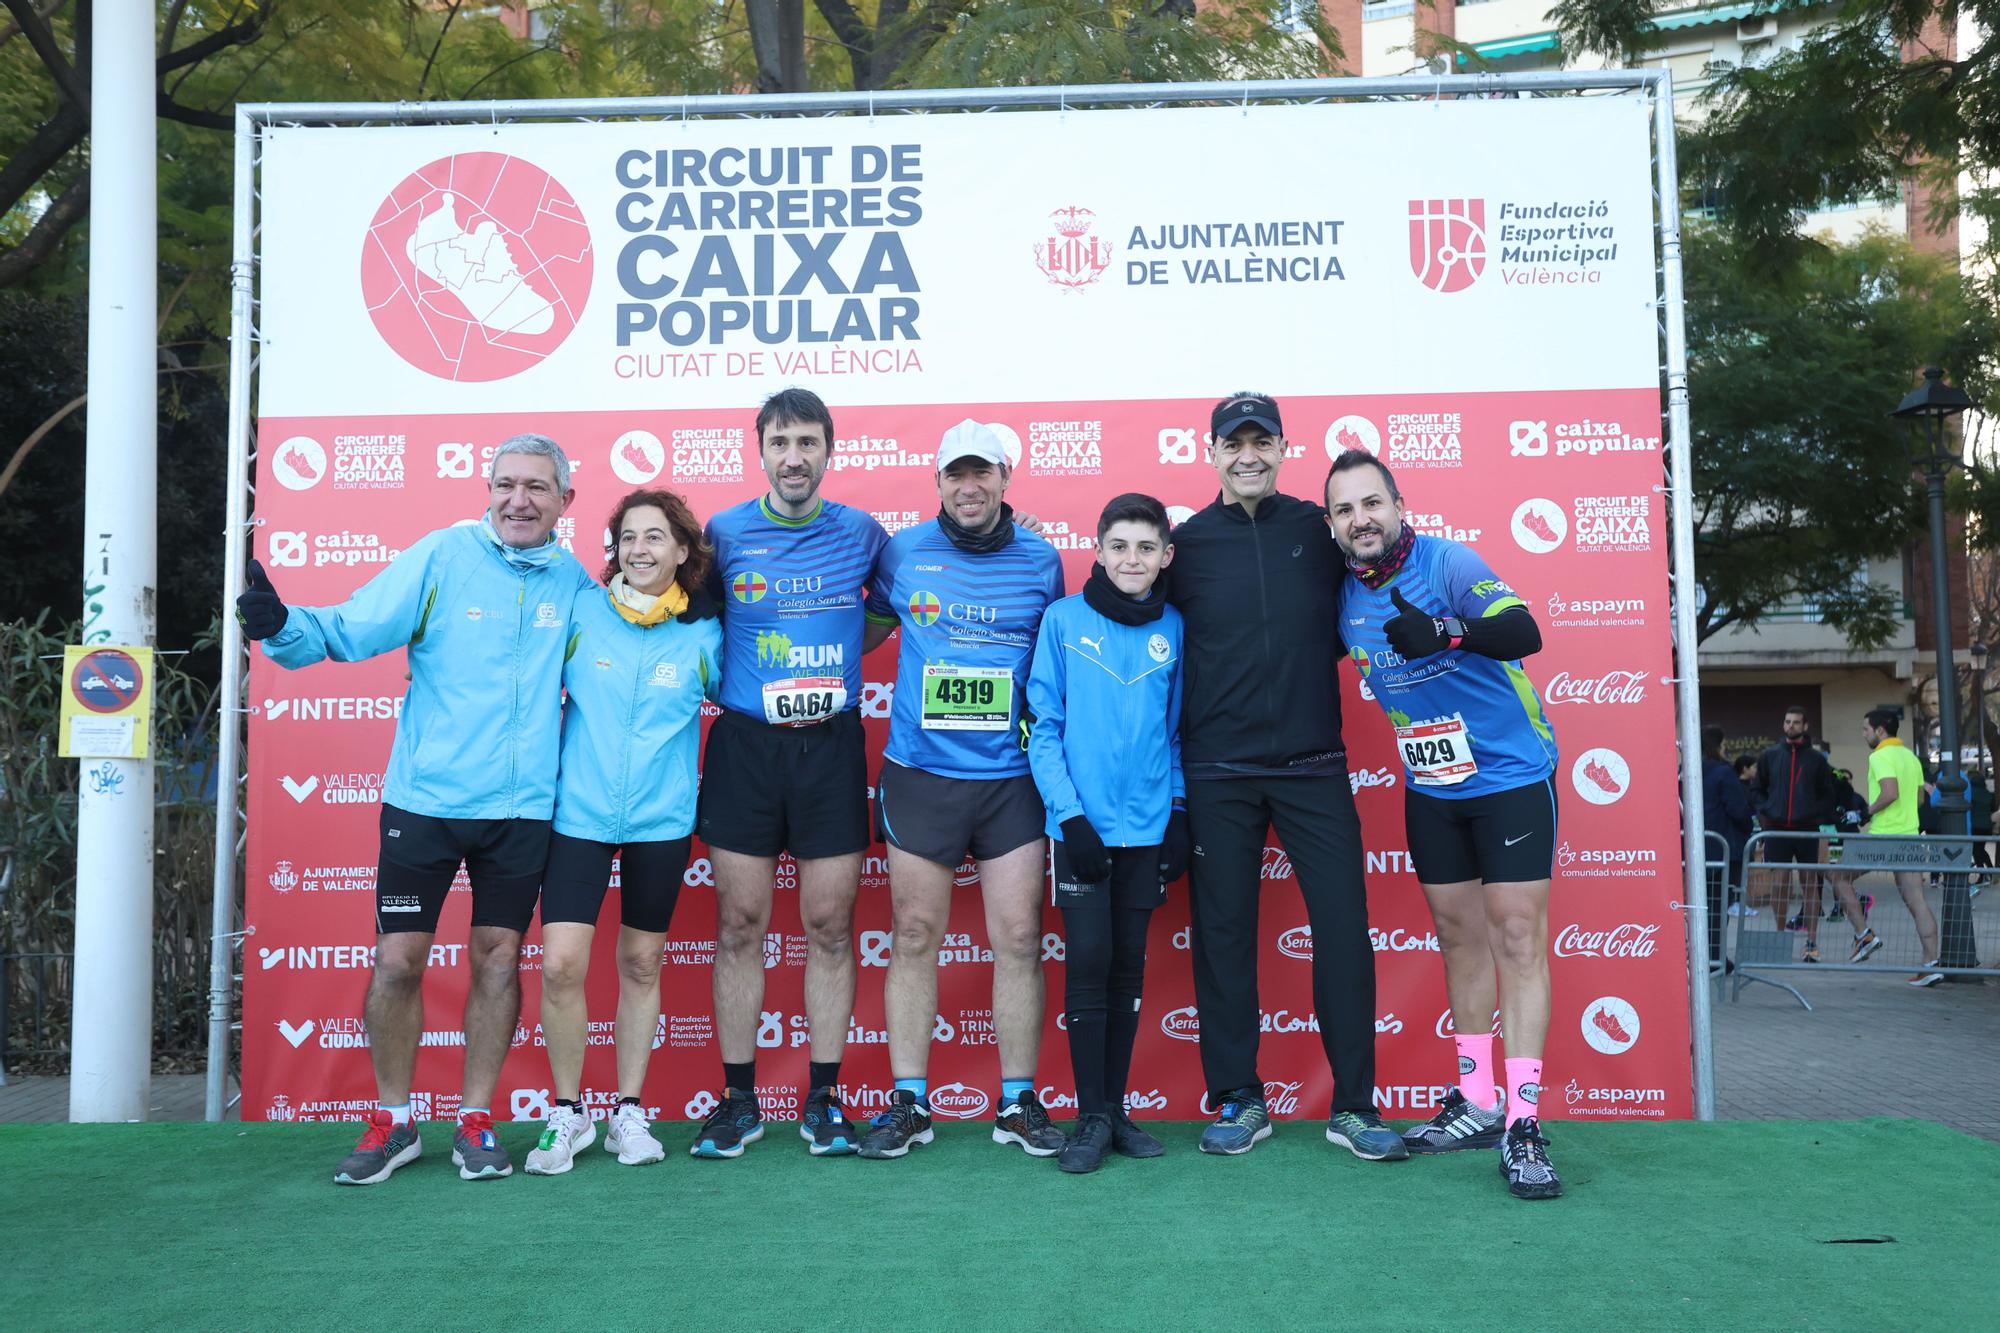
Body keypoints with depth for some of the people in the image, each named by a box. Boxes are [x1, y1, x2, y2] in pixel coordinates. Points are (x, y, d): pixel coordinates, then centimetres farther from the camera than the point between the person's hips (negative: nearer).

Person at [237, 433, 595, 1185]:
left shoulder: (575, 584, 4)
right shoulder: (442, 557, -6)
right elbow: (352, 628, -11)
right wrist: (282, 627, -28)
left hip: (522, 807, 2)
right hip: (425, 798, -2)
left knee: (498, 959, 7)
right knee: (397, 959, 2)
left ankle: (476, 1122, 22)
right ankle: (392, 1122, 21)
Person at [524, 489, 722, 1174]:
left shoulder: (704, 635, 0)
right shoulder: (580, 614, -2)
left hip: (662, 821, 1)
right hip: (579, 815, -1)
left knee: (641, 965, 11)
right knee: (561, 965, -9)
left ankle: (629, 1111, 26)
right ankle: (568, 1113, 12)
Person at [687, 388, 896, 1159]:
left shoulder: (862, 534, 4)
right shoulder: (723, 533, 1)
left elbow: (889, 612, 19)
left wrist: (835, 658, 6)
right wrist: (744, 686, -1)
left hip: (831, 744, 1)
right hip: (744, 745, 0)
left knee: (829, 927, 4)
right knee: (739, 926, 3)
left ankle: (823, 1101, 16)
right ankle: (738, 1101, 15)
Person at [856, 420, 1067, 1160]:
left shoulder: (1041, 561, 4)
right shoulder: (903, 553, 2)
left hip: (1011, 777, 0)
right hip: (920, 773, 0)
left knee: (1018, 938, 2)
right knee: (915, 935, 4)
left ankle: (1019, 1102, 15)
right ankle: (908, 1101, 16)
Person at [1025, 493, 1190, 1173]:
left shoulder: (1173, 628, 5)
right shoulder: (1064, 619, -3)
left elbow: (1176, 729, 10)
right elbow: (1044, 725, -4)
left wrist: (1180, 814, 3)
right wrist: (1069, 812, -11)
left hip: (1148, 828, 3)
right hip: (1082, 823, -2)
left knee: (1129, 966, 9)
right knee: (1089, 962, -3)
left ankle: (1117, 1107, 20)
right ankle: (1091, 1116, 8)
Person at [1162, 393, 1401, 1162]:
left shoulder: (1318, 529, 6)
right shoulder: (1185, 544, 4)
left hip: (1314, 765, 1)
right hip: (1218, 773, 0)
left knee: (1343, 926, 0)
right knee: (1223, 933, 4)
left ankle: (1353, 1106, 12)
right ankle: (1239, 1100, 18)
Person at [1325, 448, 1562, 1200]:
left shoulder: (1449, 564, -18)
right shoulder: (1343, 595, -1)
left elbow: (1525, 634, -33)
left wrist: (1447, 633, -50)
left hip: (1511, 774, -6)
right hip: (1430, 786, 6)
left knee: (1517, 936, -7)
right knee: (1459, 934, 12)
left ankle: (1523, 1123, -5)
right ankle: (1477, 1103, 22)